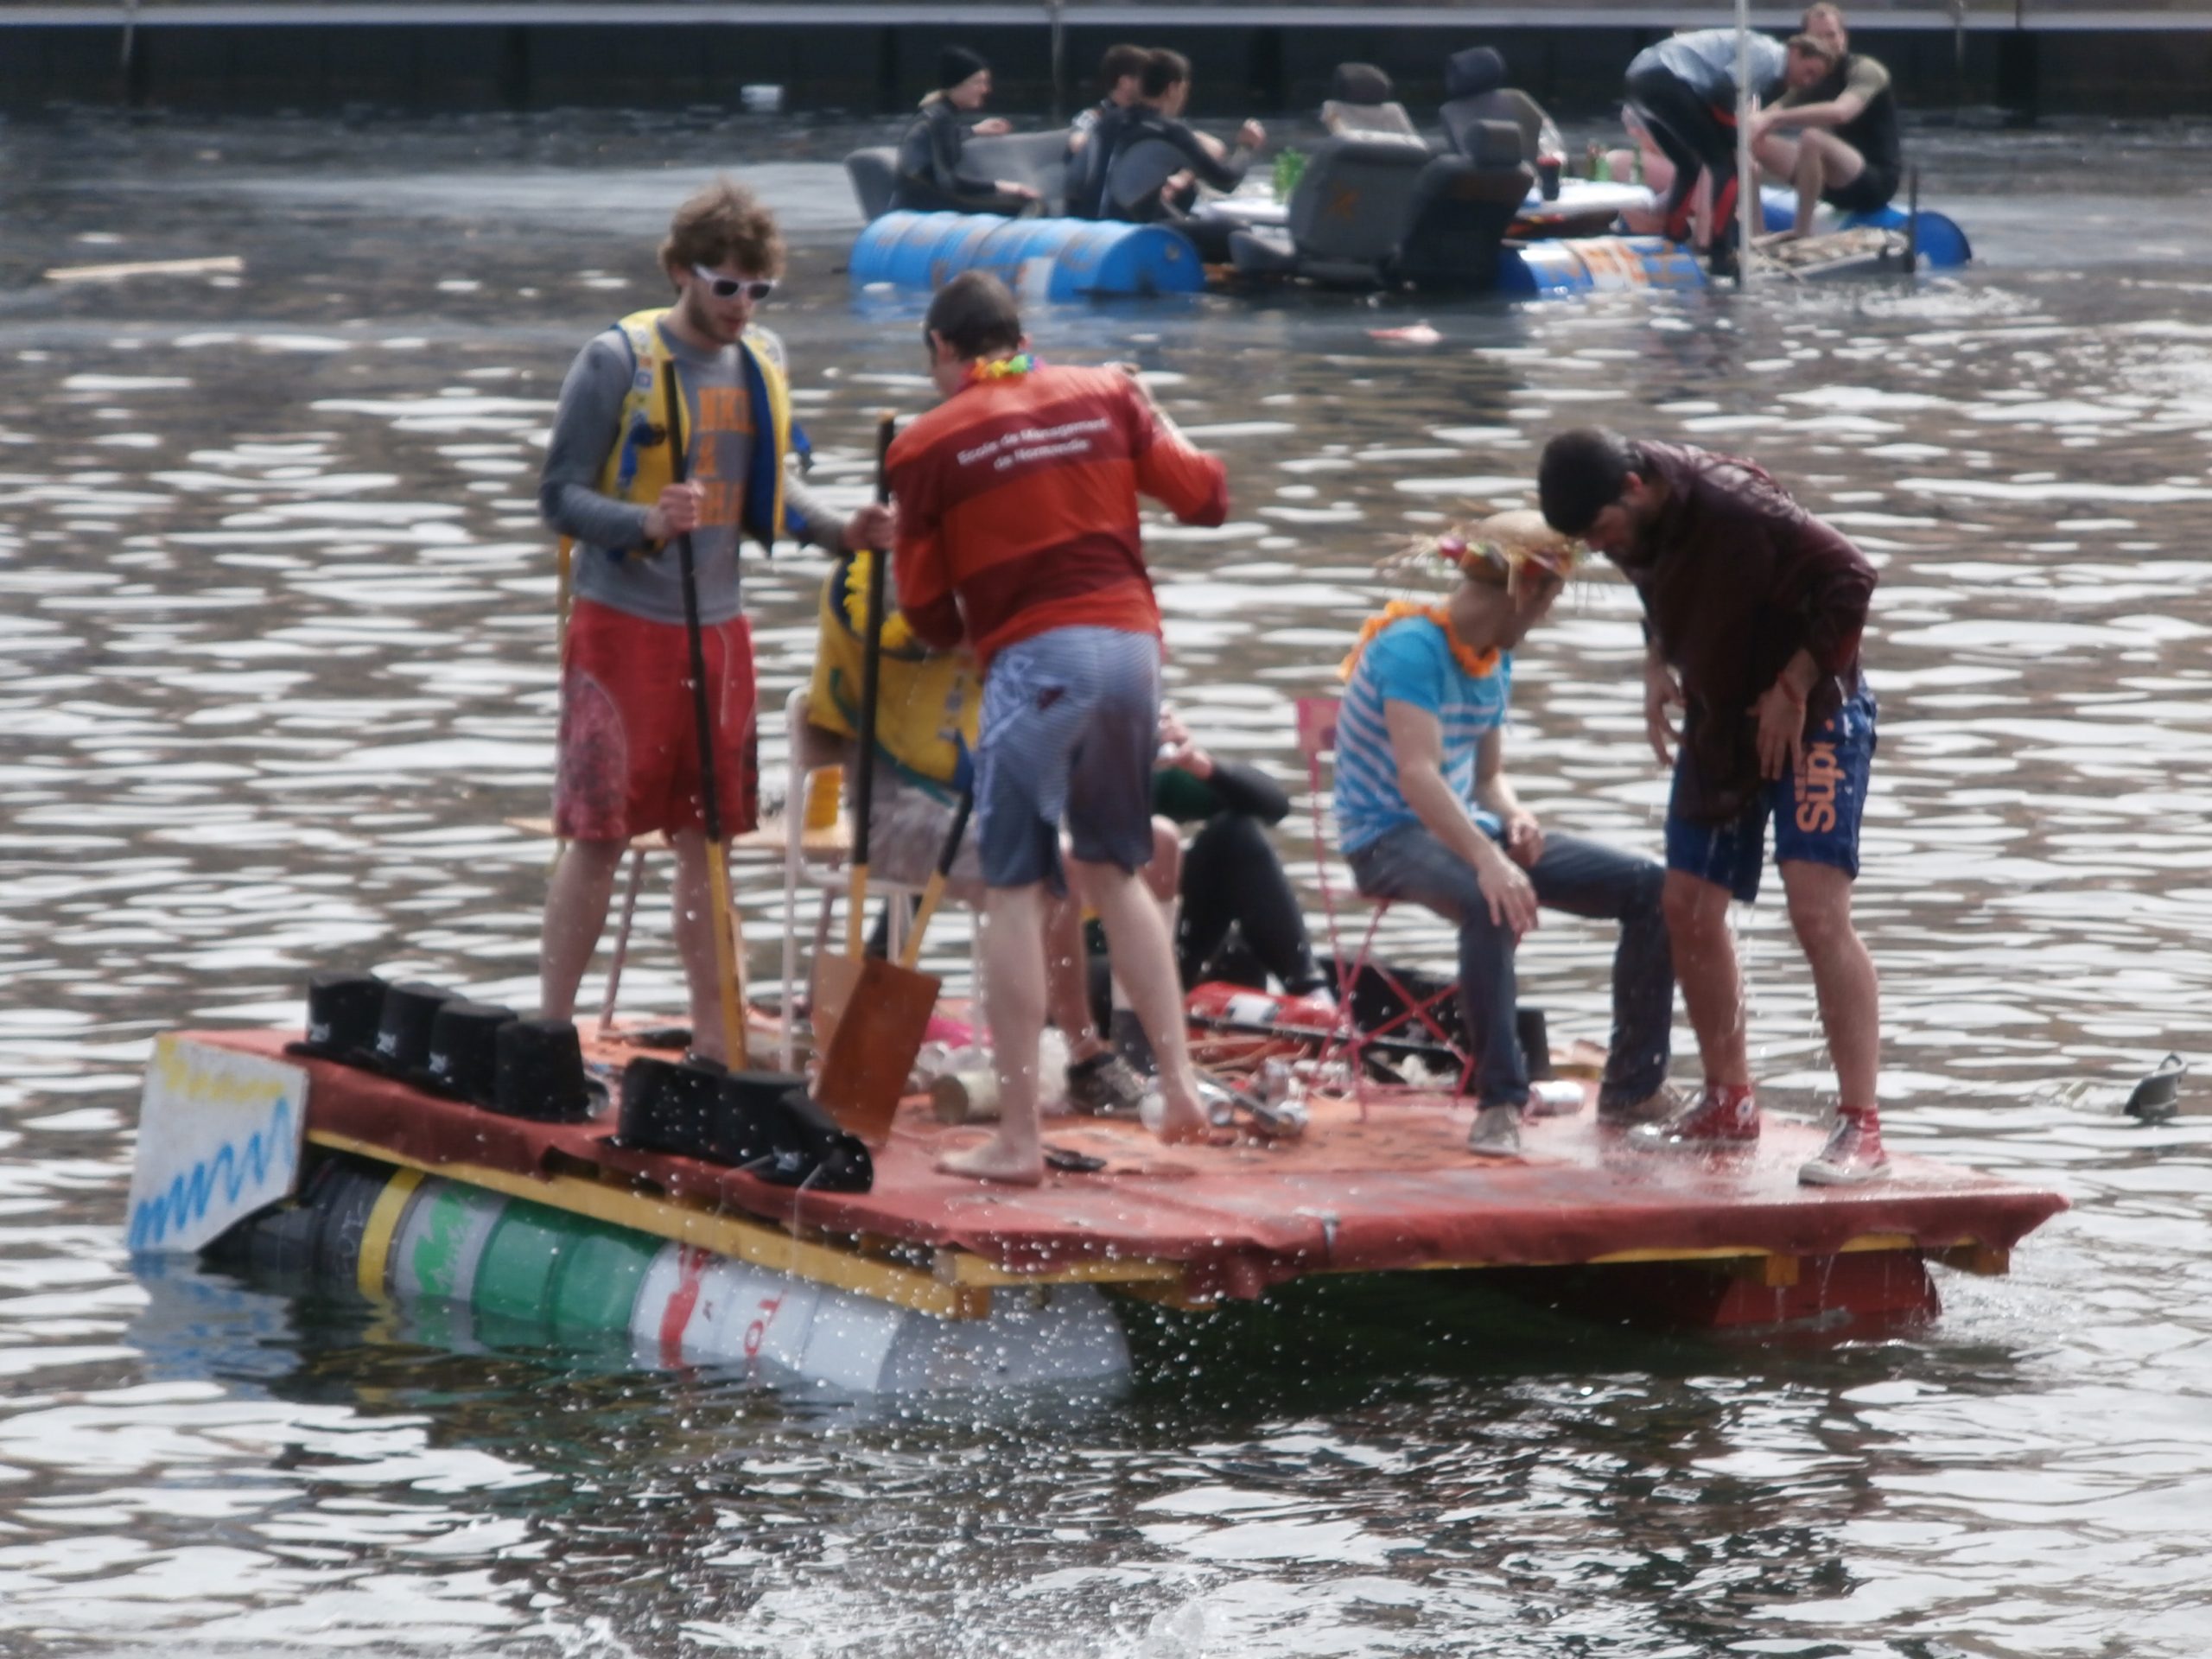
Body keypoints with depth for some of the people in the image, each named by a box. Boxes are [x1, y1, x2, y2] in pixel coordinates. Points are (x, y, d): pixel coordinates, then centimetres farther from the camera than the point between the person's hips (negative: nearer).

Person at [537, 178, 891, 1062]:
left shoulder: (760, 361, 8)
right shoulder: (618, 361, -10)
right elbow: (560, 497, -10)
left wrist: (841, 528, -2)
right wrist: (647, 524, -28)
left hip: (716, 626, 6)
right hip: (622, 624, -6)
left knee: (708, 837, 9)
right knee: (598, 834, -5)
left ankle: (714, 1042, 14)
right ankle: (549, 1033, 2)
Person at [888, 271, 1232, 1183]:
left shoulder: (928, 445, 1)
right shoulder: (1105, 396, 9)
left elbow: (927, 612, 3)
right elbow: (1206, 496, 10)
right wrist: (1151, 421, 26)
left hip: (1033, 662, -4)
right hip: (1133, 645, 5)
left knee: (1014, 891, -1)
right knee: (1114, 870, 21)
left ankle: (1018, 1136, -4)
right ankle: (1179, 1082, 11)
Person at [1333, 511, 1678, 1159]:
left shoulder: (1495, 664, 10)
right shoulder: (1412, 648, -19)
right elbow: (1417, 775, -31)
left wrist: (1514, 816, -9)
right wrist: (1488, 860, -44)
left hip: (1462, 825, 9)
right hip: (1389, 837, -9)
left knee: (1647, 888, -2)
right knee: (1491, 903, -41)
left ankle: (1633, 1087, 4)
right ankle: (1499, 1100, -35)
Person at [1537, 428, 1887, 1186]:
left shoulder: (1736, 509, -28)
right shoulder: (1635, 530, -3)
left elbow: (1850, 579, -27)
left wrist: (1792, 689, -22)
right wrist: (1658, 667, 3)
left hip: (1811, 715, -8)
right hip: (1717, 720, 8)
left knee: (1818, 911, -18)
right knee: (1688, 909, 9)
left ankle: (1861, 1129, -19)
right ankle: (1728, 1102, 26)